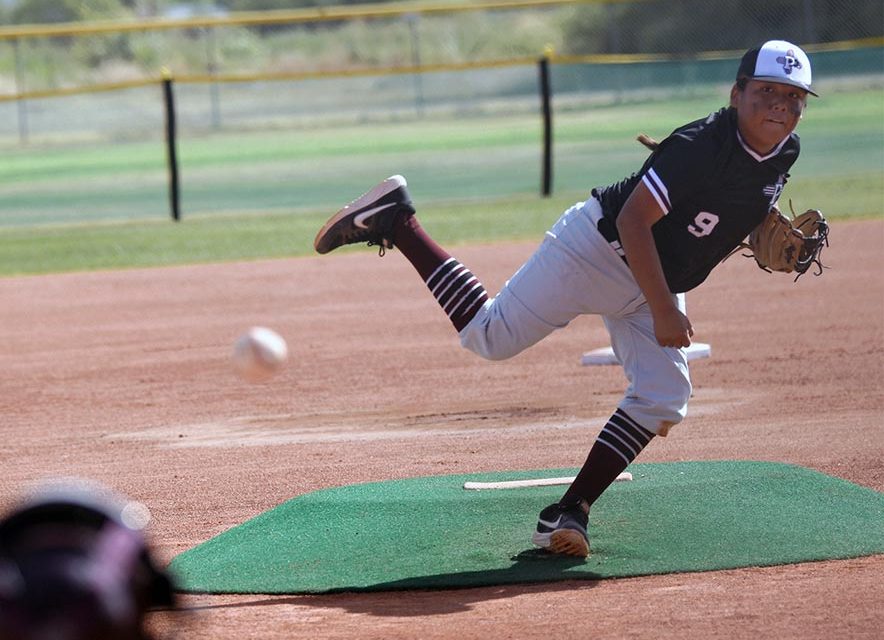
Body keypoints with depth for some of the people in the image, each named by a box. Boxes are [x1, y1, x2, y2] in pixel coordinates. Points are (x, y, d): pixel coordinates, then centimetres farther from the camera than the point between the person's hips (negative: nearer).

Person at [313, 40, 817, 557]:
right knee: (491, 336, -5)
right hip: (597, 250, -8)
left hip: (658, 282, 8)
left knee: (663, 399, -7)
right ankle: (393, 220, 8)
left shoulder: (784, 152, -4)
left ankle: (570, 512, -4)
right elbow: (632, 220, -30)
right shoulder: (702, 145, -29)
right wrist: (663, 310, -32)